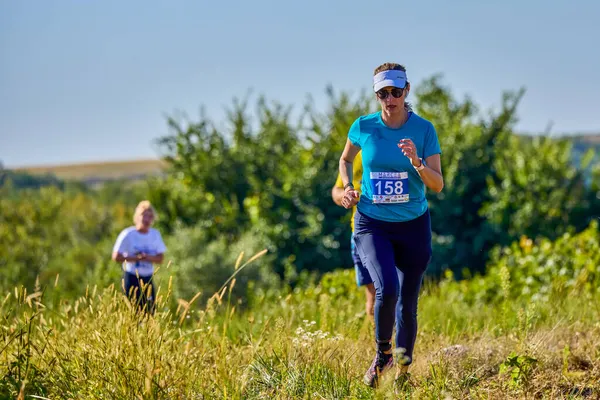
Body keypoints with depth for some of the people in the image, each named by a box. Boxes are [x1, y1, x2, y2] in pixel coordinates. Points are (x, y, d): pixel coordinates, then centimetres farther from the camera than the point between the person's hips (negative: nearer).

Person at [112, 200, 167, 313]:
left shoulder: (155, 234, 6)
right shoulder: (128, 234, -8)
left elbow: (160, 258, 4)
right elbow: (116, 256, -11)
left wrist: (148, 257, -16)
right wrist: (136, 258, -17)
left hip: (148, 278, 4)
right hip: (131, 278, -4)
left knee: (150, 310, -1)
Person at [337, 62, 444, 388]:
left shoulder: (423, 129, -8)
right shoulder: (363, 127, -6)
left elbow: (438, 185, -10)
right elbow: (346, 159, 16)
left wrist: (416, 162, -27)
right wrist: (347, 187, -1)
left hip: (413, 226, 1)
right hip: (372, 225, -1)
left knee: (407, 304, 6)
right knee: (387, 290, -24)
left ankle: (403, 367, 27)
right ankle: (382, 353, 1)